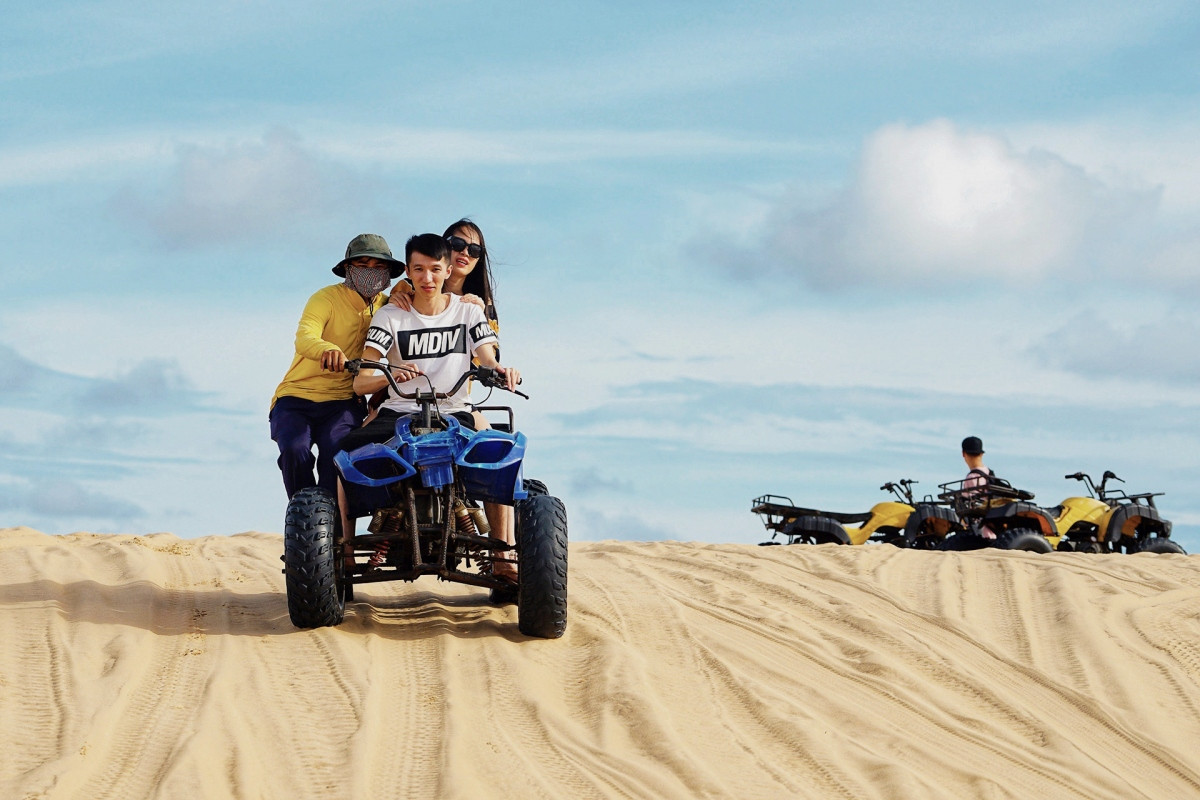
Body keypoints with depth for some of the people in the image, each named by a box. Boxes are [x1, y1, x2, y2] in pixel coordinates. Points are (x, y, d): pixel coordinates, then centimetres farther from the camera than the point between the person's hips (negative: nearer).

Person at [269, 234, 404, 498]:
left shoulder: (385, 306, 9)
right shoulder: (327, 298, -8)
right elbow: (304, 339, -25)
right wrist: (327, 350, -50)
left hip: (343, 401, 2)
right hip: (296, 398, -2)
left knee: (336, 451, -30)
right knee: (295, 450, -30)